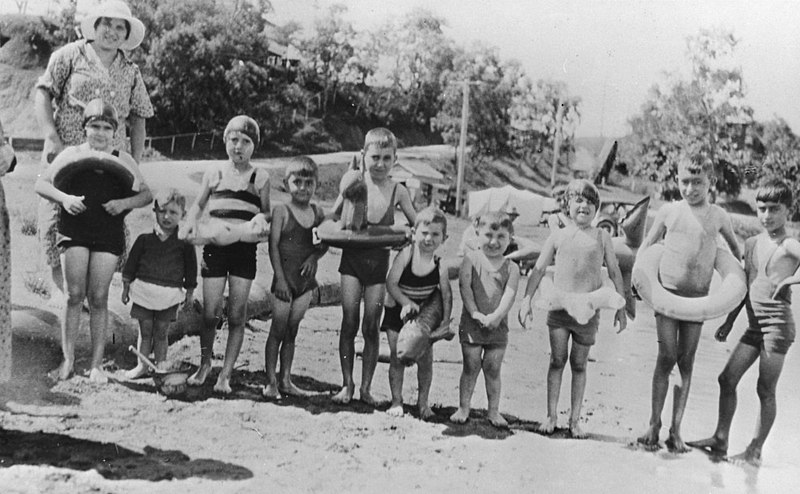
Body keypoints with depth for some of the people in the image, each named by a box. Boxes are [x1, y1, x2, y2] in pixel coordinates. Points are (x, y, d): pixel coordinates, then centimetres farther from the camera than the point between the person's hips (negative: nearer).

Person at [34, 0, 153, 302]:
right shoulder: (70, 56, 4)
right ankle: (57, 280, 5)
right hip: (66, 152, -2)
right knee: (56, 213, -7)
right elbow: (42, 94, -1)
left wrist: (136, 160, 8)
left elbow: (138, 117, 17)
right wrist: (51, 138, -13)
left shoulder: (130, 72, 14)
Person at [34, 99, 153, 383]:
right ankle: (68, 360, 4)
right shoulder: (71, 155, 6)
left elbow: (146, 195, 9)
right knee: (75, 295, -4)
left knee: (98, 298, 1)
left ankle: (97, 364, 7)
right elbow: (41, 184, 5)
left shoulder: (123, 161, 8)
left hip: (109, 234, 0)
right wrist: (64, 198, -13)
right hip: (74, 230, 0)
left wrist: (124, 203, -10)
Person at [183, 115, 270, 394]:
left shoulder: (260, 178, 6)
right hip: (215, 246, 1)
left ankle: (226, 374, 8)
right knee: (210, 313, -1)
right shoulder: (214, 173, 9)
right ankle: (205, 364, 21)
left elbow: (267, 213, 12)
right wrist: (191, 220, -2)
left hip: (245, 249, 0)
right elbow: (198, 205, 18)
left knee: (237, 315, 0)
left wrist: (261, 217, -10)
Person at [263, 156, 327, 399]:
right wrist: (280, 277, -14)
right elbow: (273, 245, -9)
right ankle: (271, 381, 10)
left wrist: (314, 257, -10)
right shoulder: (282, 211, -7)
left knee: (292, 330, 11)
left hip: (306, 278, 4)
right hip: (285, 277, -4)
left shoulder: (317, 212, 5)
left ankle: (286, 380, 18)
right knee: (278, 329, 1)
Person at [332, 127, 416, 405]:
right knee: (349, 324, 2)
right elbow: (332, 217, 5)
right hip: (352, 259, -1)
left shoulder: (398, 192, 0)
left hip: (379, 262, 1)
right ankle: (347, 385, 13)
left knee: (371, 328, 4)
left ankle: (366, 388, 15)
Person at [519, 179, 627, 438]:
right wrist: (526, 299, 0)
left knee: (579, 364, 7)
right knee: (557, 360, 1)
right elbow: (539, 269, 8)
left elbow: (615, 273, 8)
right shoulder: (558, 236, 5)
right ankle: (551, 415, 8)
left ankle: (575, 419, 13)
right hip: (559, 307, 0)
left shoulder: (601, 237, 5)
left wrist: (621, 307, 5)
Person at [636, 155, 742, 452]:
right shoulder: (669, 212, 1)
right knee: (667, 357, -6)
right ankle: (654, 424, 3)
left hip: (698, 297, 2)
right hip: (666, 291, -1)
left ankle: (676, 430, 9)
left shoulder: (718, 216, 4)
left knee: (686, 362, 4)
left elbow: (734, 246, 23)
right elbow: (645, 248, 8)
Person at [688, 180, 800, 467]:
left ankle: (755, 451, 6)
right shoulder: (751, 244, 13)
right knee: (727, 379, 6)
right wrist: (729, 322, 21)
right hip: (754, 325, 7)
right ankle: (720, 440, 15)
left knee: (766, 390, -2)